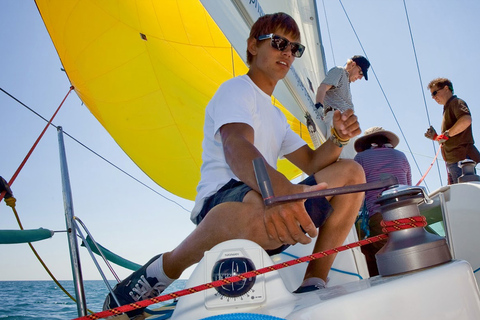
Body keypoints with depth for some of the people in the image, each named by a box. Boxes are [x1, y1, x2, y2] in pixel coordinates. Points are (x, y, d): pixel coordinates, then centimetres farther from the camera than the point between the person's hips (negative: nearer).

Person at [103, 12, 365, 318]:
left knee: (351, 172, -4)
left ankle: (314, 284, -9)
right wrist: (280, 189, -44)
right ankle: (163, 270, -14)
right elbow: (235, 147, -23)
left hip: (275, 207, 8)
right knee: (261, 211, -44)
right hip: (219, 205, -8)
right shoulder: (236, 90, 0)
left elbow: (312, 163, 19)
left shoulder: (277, 116, 28)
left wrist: (338, 139, -4)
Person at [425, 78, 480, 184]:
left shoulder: (456, 102, 0)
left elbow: (466, 120, -24)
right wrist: (435, 137, 17)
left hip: (461, 158, -10)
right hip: (452, 162, 10)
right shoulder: (447, 108, 28)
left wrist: (446, 134, -17)